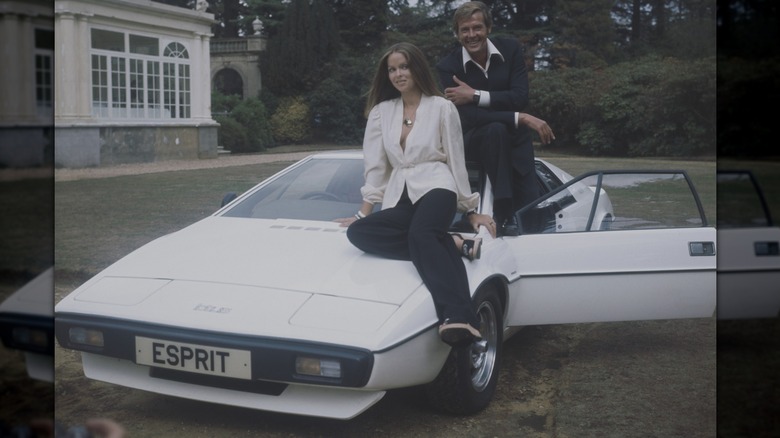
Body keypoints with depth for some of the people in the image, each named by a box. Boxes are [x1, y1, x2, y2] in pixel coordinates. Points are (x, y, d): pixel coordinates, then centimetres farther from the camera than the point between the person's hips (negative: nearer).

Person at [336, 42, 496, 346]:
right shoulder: (381, 112, 15)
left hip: (435, 188, -4)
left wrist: (470, 211, 11)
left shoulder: (442, 108, 5)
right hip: (399, 198, 4)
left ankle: (458, 317, -57)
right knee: (358, 233, -28)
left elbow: (456, 161, 9)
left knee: (419, 234, -39)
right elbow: (375, 165, 15)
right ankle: (452, 244, -29)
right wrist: (364, 211, 11)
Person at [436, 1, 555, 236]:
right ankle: (504, 216, -33)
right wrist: (520, 118, -31)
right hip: (473, 140, -3)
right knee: (495, 130, -37)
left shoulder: (510, 49, -6)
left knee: (529, 205, -11)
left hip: (514, 138, 3)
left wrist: (476, 95, -25)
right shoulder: (448, 67, -15)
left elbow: (520, 98, -15)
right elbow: (466, 117, -25)